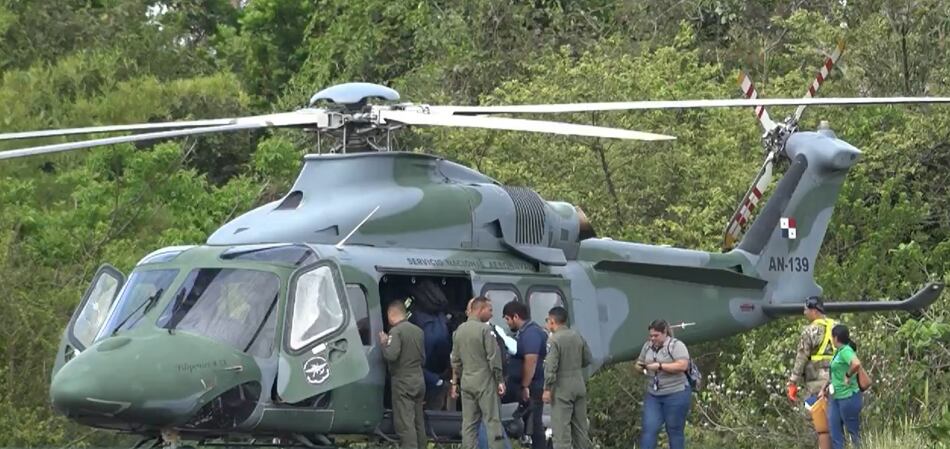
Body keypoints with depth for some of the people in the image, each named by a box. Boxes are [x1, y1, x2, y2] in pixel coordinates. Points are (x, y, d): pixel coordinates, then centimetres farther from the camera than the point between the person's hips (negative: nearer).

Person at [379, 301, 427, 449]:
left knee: (405, 422, -8)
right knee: (419, 421, 14)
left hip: (403, 381, -8)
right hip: (419, 380, 8)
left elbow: (391, 355, -23)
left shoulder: (396, 331, -13)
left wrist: (384, 343, -6)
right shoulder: (418, 331, 11)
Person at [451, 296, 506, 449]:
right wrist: (500, 380, -7)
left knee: (469, 423, 7)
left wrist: (455, 382, 20)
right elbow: (493, 358, -13)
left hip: (466, 382, 6)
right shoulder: (484, 329, -12)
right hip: (485, 382, -6)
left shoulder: (459, 330, 9)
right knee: (493, 421, -4)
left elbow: (456, 360, 14)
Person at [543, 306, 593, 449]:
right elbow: (587, 359, 13)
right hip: (579, 386, 7)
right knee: (580, 424, 14)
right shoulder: (578, 337, 6)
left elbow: (550, 367, -18)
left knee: (561, 427, -5)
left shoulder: (554, 340, -14)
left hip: (562, 388, -7)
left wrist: (547, 389, -13)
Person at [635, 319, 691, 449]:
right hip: (652, 395, 6)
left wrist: (659, 366, -24)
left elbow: (682, 365, -21)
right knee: (649, 428, -2)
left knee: (675, 431, 3)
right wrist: (640, 366, -4)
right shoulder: (648, 345, 11)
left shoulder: (676, 345, -10)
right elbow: (640, 362, 20)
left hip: (676, 395, -6)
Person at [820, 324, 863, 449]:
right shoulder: (838, 352, 12)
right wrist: (825, 387, 28)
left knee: (854, 432, 1)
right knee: (835, 434, 7)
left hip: (848, 397, -9)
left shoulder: (846, 350, -16)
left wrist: (848, 376, -22)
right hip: (835, 398, 9)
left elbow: (856, 364, -36)